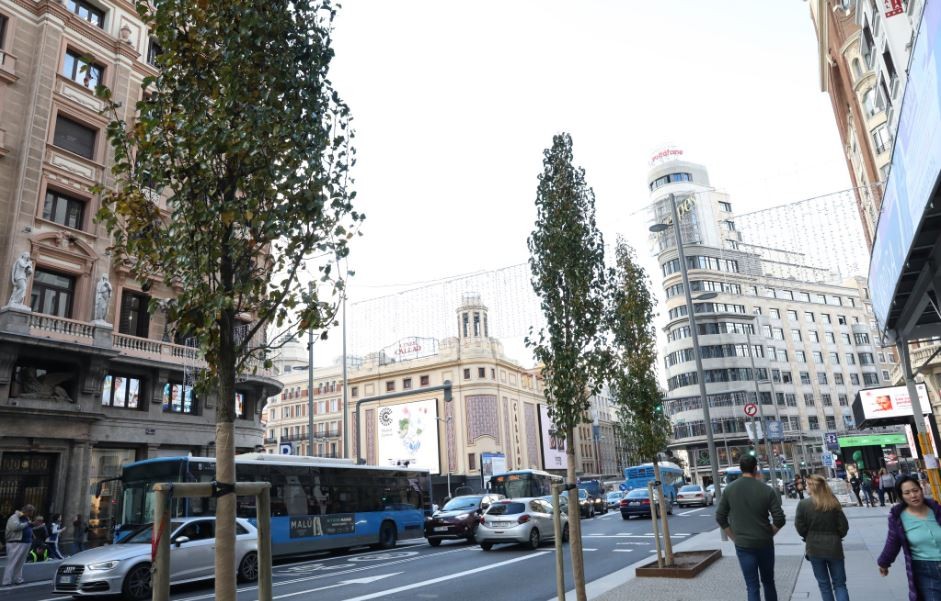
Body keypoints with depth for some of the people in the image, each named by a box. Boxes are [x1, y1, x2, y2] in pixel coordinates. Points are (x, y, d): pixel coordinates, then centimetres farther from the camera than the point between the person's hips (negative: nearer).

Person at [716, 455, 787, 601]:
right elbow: (779, 519, -9)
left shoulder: (729, 490, -4)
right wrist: (768, 534, 6)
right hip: (765, 543, 0)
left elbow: (720, 518, 0)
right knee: (768, 581, 21)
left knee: (752, 586, 4)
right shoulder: (766, 489, -8)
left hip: (743, 545, 0)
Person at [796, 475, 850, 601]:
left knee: (823, 584, 15)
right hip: (833, 547, 1)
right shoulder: (833, 503, -6)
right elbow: (844, 526, -3)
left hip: (814, 548, -1)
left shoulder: (803, 504, -12)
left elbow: (800, 528, -8)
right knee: (839, 583, 11)